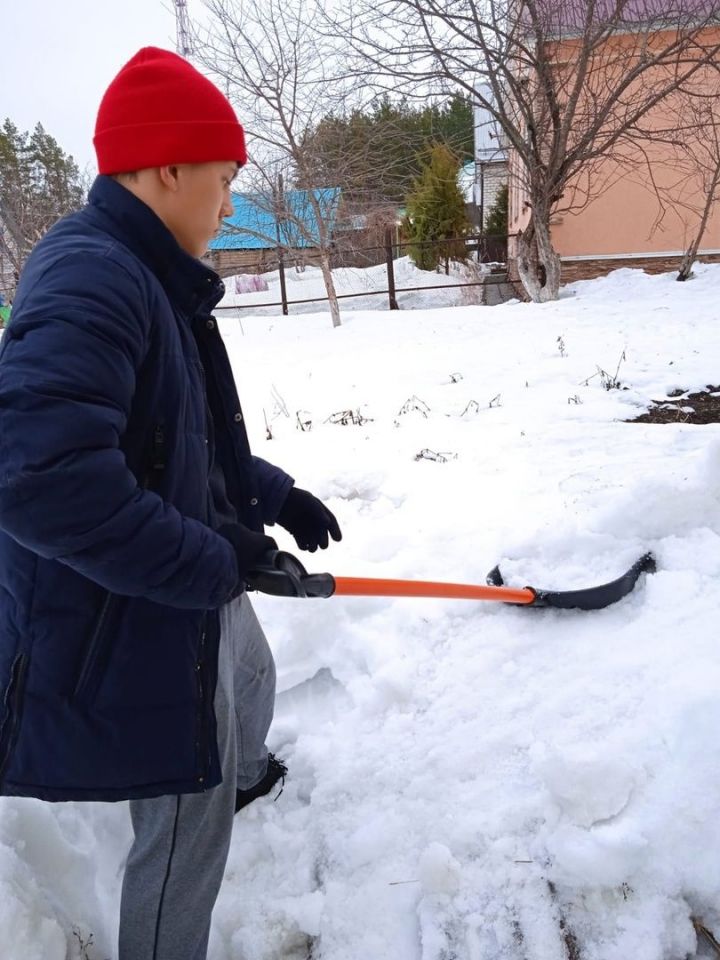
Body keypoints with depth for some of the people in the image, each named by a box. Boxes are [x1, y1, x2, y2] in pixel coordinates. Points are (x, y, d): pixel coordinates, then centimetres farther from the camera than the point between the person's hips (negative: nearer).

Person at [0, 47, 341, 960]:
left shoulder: (147, 273, 8)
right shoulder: (88, 275, -26)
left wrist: (271, 493, 8)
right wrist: (209, 562, -29)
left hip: (195, 592, 11)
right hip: (123, 628, -11)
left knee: (249, 682, 36)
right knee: (188, 828, 7)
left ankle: (241, 776, 68)